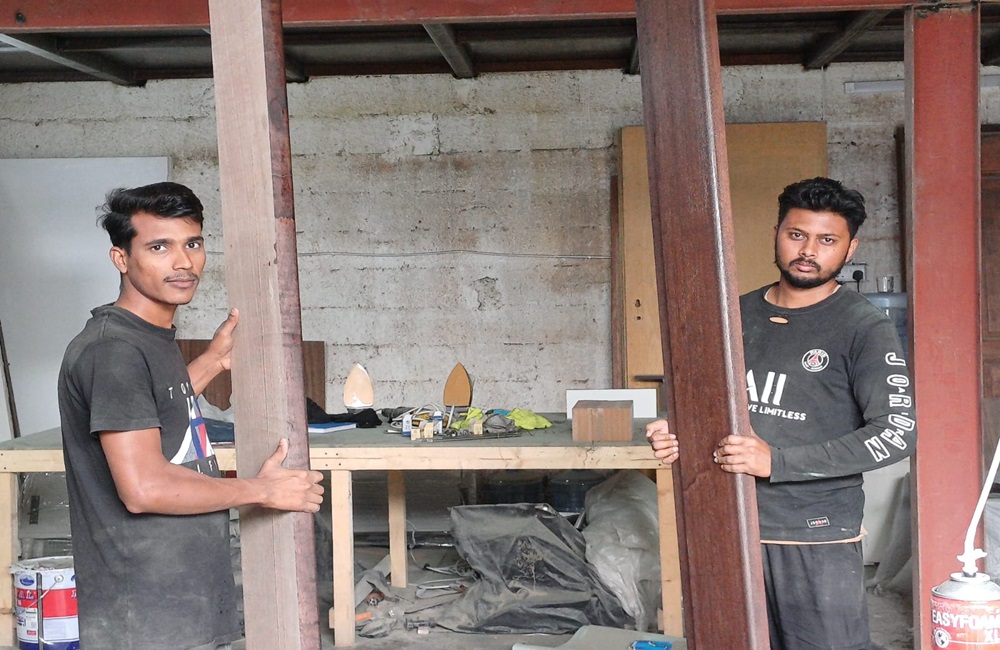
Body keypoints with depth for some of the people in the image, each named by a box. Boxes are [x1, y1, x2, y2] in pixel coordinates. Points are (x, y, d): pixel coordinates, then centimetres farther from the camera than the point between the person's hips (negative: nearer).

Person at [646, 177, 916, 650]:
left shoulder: (864, 328, -7)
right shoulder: (739, 314, 8)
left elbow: (897, 433, -16)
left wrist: (776, 461, -22)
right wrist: (678, 434, -4)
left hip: (819, 538, -4)